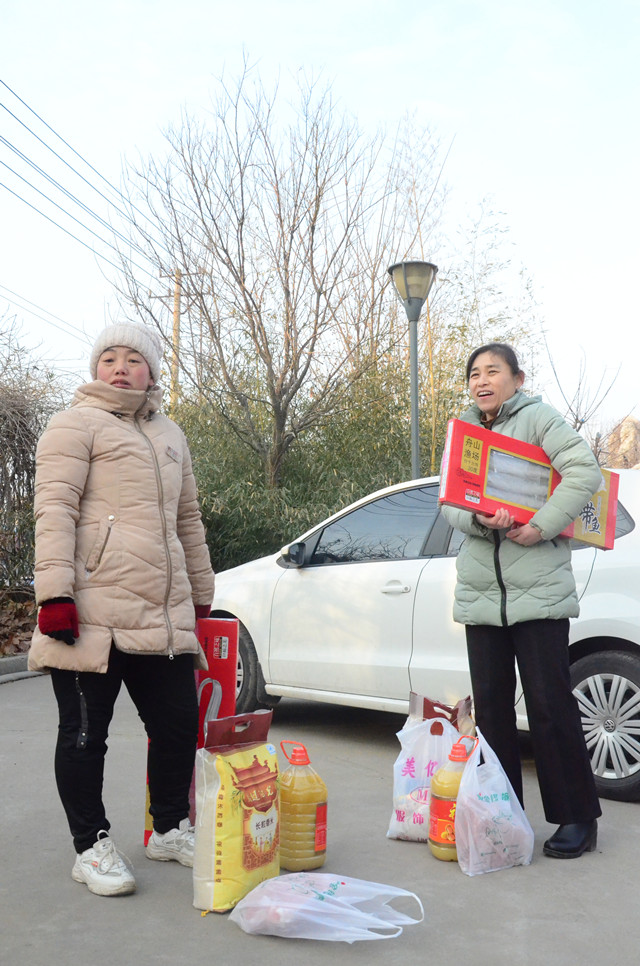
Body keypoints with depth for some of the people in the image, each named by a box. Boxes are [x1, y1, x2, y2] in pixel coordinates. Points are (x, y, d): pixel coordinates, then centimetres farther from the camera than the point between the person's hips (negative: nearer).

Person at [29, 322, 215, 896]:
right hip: (93, 610, -6)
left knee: (179, 723, 9)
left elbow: (188, 521, 27)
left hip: (164, 613, 7)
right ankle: (92, 847, 17)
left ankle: (169, 829, 29)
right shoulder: (77, 424, 1)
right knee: (86, 732, 3)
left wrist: (201, 596, 25)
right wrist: (54, 591, -18)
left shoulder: (170, 437, 23)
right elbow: (54, 509, -8)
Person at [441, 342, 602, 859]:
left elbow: (584, 469, -14)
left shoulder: (537, 417, -2)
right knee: (491, 704, 10)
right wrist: (478, 519, -16)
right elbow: (449, 500, 5)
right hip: (481, 591, 6)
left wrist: (542, 526, -19)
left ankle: (577, 818, 10)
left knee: (550, 703, -3)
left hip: (538, 588, -6)